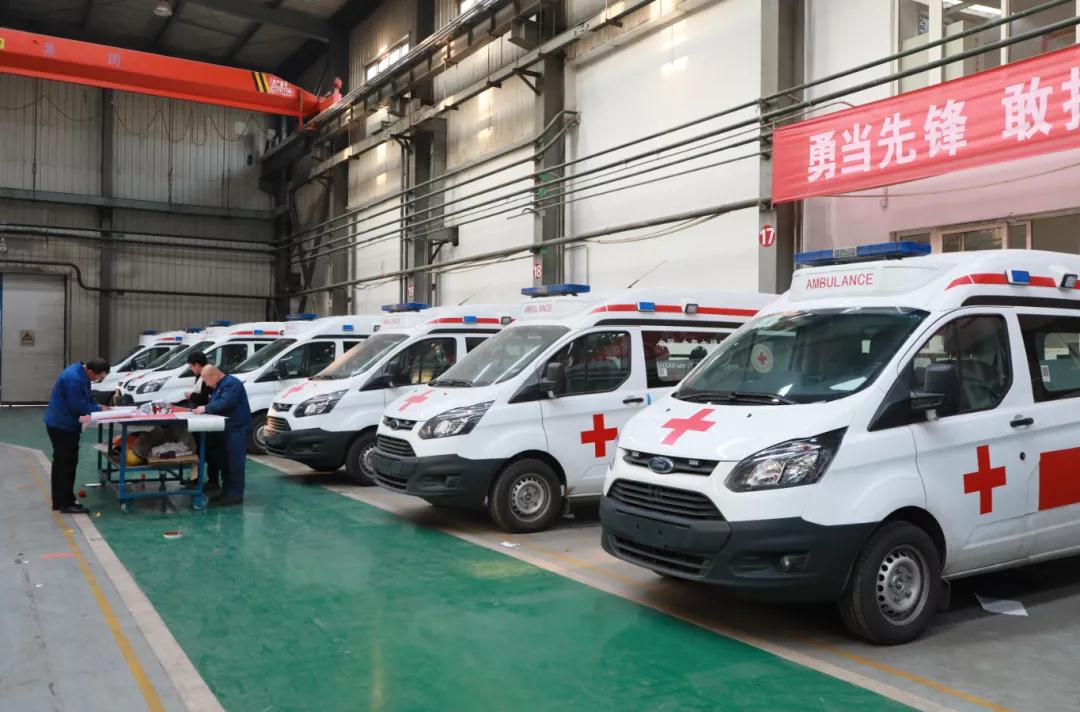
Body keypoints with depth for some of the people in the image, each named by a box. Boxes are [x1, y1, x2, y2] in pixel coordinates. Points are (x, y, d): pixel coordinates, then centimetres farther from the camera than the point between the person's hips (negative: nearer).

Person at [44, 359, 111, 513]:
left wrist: (98, 407, -1)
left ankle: (61, 501, 23)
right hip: (61, 425, -10)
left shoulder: (81, 374, 5)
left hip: (63, 424, 10)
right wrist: (98, 409, -14)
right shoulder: (73, 378, -27)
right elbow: (78, 406, -25)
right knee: (65, 463, -6)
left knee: (63, 463, 15)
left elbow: (85, 399, 15)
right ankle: (66, 503, -1)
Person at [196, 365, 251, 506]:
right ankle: (228, 491, 22)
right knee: (226, 462, 14)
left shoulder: (232, 383, -15)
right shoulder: (220, 385, 19)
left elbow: (225, 403, -25)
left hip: (237, 428, -11)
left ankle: (236, 494, -6)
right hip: (227, 429, 11)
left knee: (235, 462, -9)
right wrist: (204, 408, 2)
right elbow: (216, 403, 19)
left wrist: (206, 408, -17)